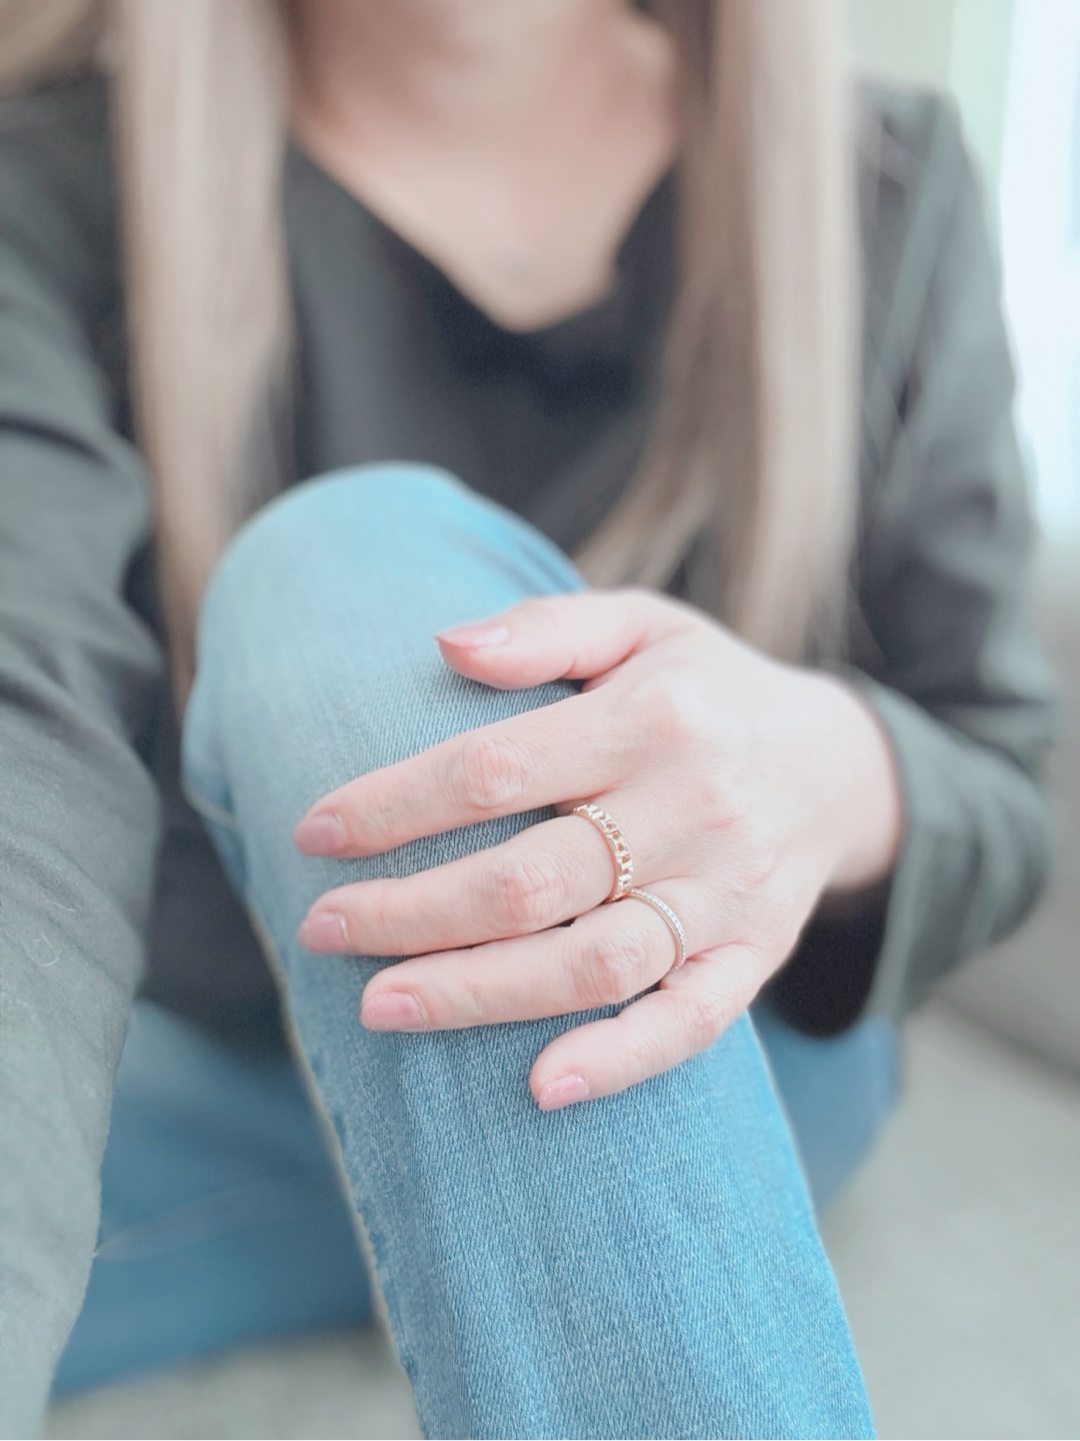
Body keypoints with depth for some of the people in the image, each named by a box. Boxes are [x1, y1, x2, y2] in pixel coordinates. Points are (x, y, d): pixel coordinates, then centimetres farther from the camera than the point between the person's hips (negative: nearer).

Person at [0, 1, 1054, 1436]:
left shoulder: (892, 193, -4)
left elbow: (997, 795, -5)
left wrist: (836, 777, -29)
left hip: (705, 1054, 1)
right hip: (222, 1071, 1)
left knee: (354, 573, -26)